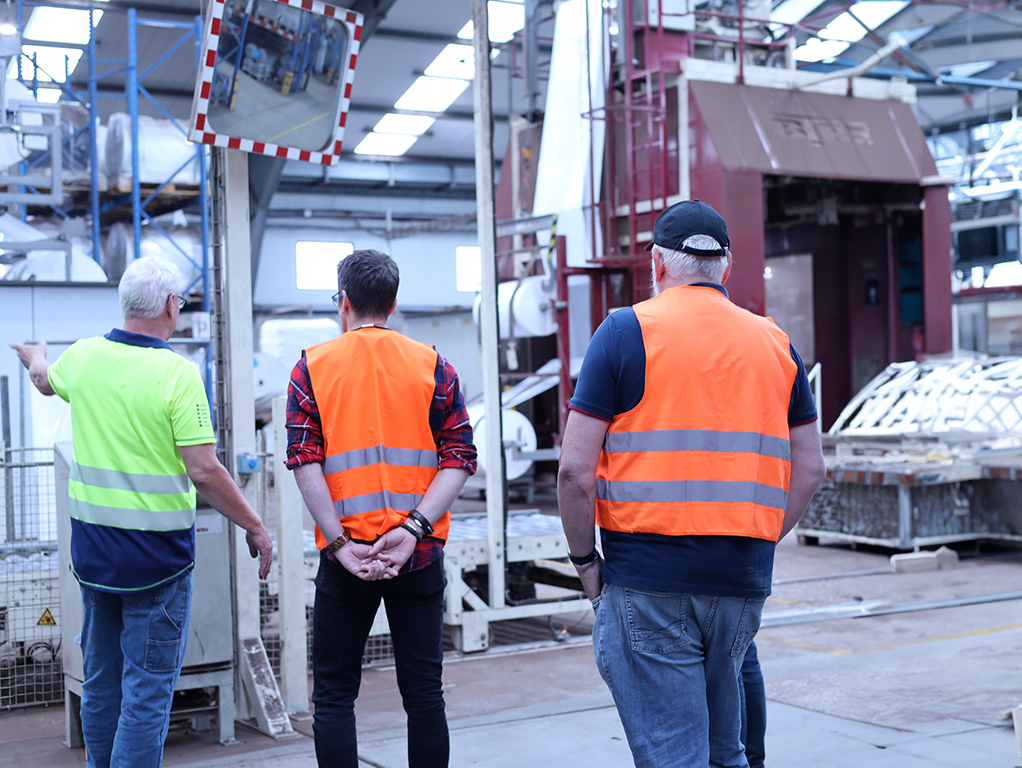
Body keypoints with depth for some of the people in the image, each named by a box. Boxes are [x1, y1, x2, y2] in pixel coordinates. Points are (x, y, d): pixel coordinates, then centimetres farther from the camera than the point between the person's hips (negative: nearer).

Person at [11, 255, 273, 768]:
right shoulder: (177, 373, -16)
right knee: (147, 691, 1)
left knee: (100, 681, 19)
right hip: (155, 554, -6)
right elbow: (203, 472, -20)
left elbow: (45, 379, 28)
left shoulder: (83, 356, 2)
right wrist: (254, 528, -9)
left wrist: (35, 356, 51)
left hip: (91, 548, 6)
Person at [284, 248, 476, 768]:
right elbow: (460, 458, -5)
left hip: (345, 556, -1)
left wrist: (339, 542, -10)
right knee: (423, 690, 9)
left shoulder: (313, 367, 2)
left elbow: (305, 463, -8)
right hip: (420, 554, 1)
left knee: (334, 694, 10)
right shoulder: (432, 365, 4)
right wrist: (413, 527, -11)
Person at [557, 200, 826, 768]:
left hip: (648, 580, -4)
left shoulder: (627, 331, -4)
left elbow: (575, 469, -9)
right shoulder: (775, 342, 9)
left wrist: (585, 559, 3)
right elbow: (809, 470, 11)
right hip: (743, 583, 5)